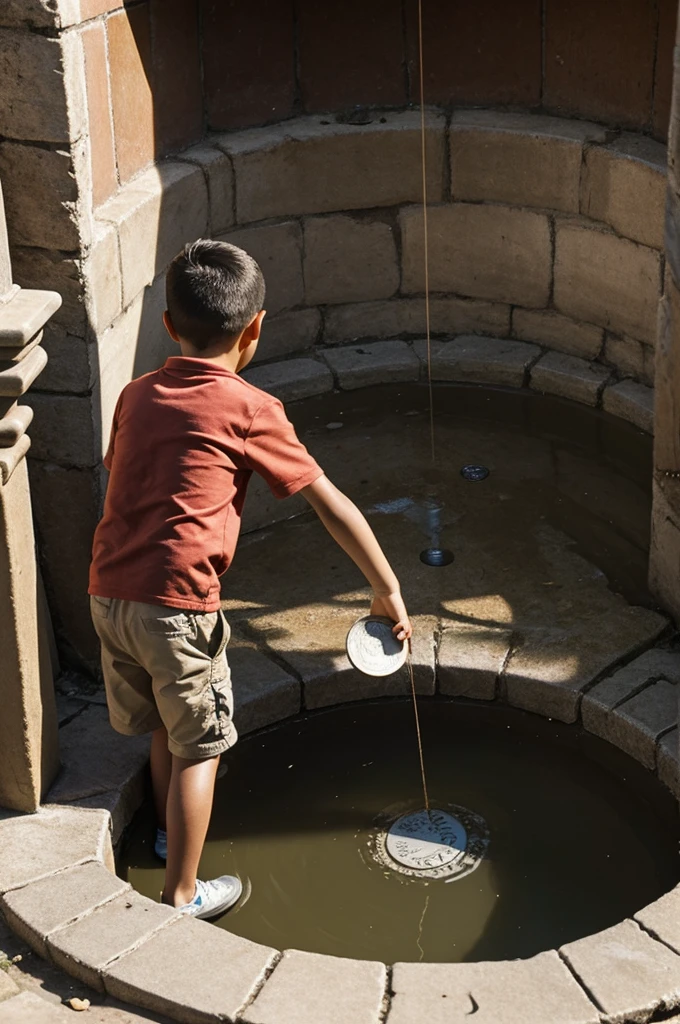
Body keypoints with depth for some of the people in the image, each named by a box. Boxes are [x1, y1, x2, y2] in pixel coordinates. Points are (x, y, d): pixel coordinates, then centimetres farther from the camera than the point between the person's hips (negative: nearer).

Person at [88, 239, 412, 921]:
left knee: (165, 724, 27)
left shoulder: (137, 395, 10)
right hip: (177, 605, -6)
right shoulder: (249, 410, -5)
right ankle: (181, 896, 20)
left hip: (108, 595, 6)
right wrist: (387, 591, 9)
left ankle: (169, 831, 48)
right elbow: (332, 507, 0)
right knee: (199, 748, 11)